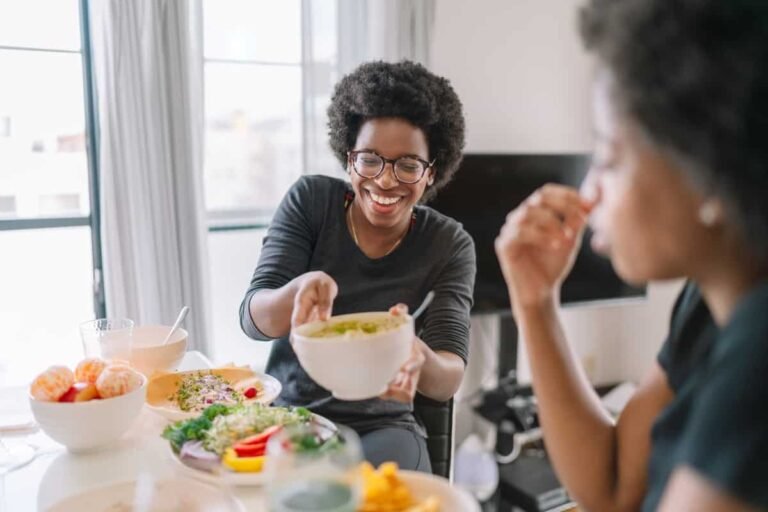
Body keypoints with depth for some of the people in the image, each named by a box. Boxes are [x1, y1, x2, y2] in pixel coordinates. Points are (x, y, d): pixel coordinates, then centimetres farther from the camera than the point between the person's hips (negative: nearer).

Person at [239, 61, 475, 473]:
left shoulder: (449, 245, -7)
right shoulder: (311, 200, -6)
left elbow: (450, 376, -16)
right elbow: (252, 318, -13)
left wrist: (419, 361, -41)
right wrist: (301, 289, -37)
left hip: (382, 428, 0)